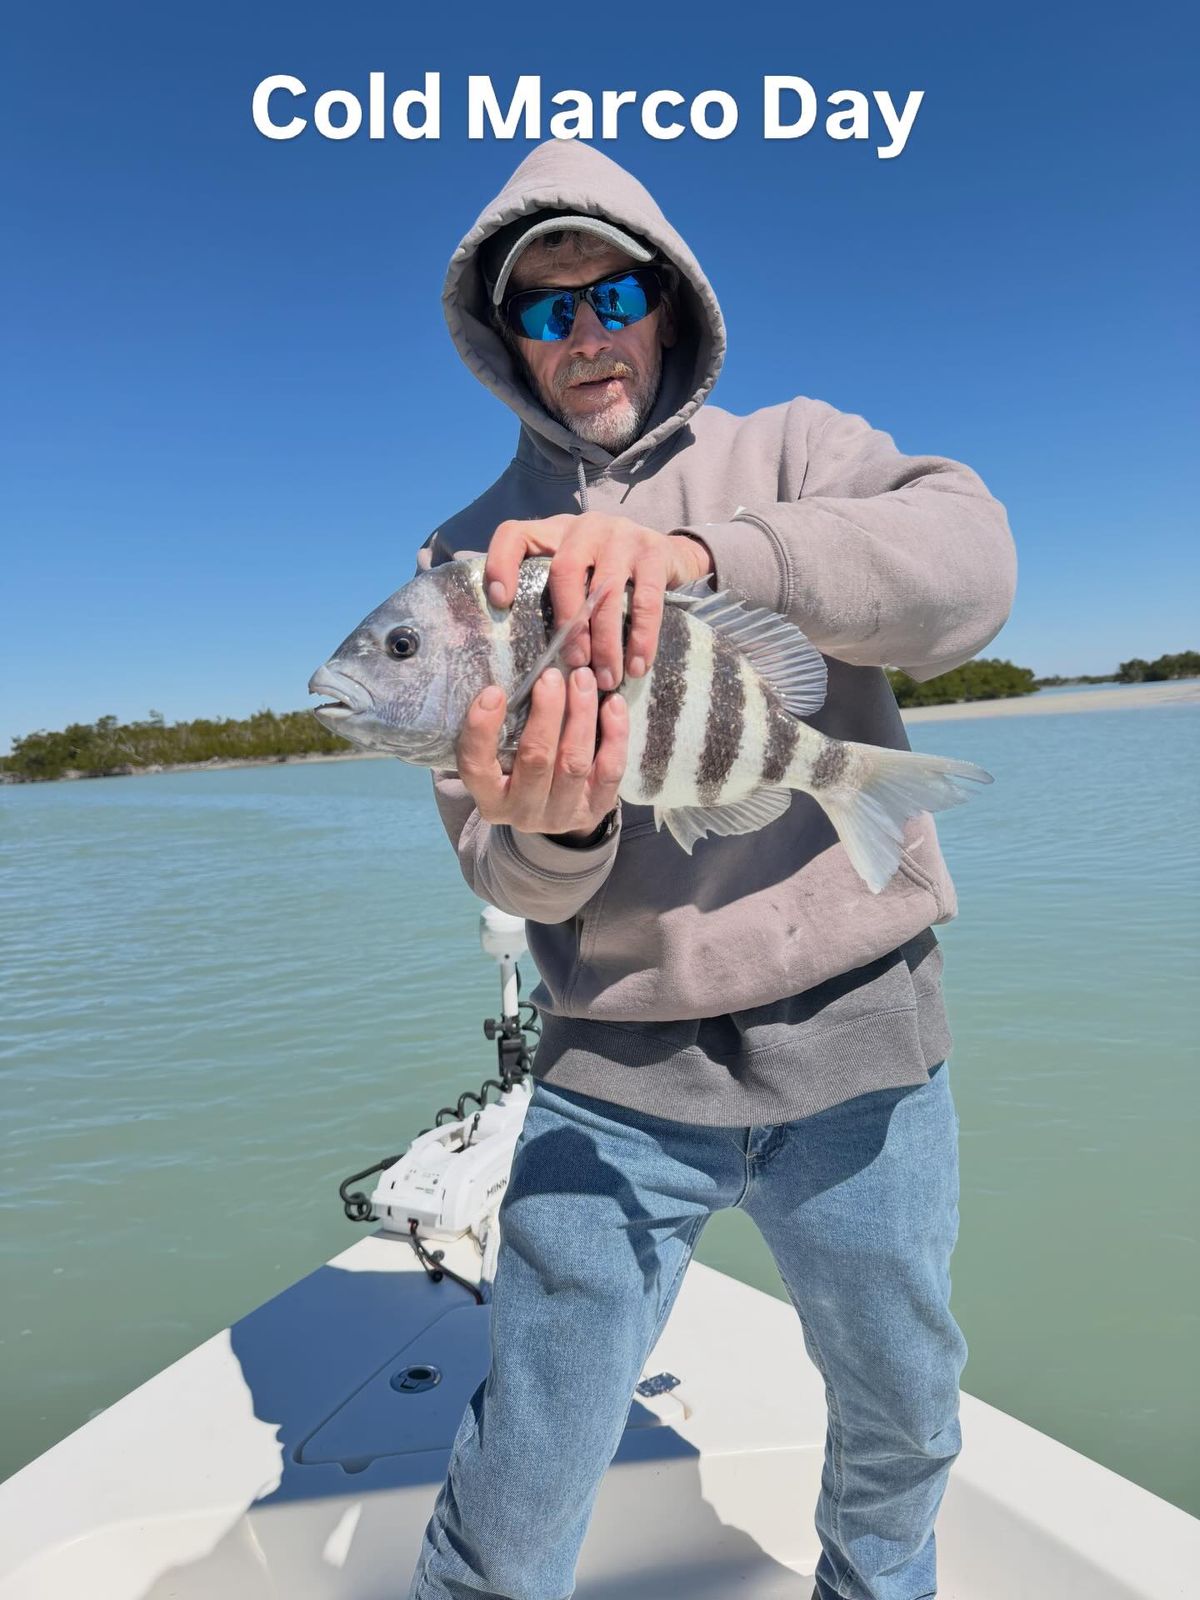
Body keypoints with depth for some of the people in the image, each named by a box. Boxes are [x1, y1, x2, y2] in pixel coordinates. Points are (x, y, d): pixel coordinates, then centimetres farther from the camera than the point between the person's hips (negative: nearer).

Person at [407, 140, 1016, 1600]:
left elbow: (968, 561, -18)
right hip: (616, 1073, 0)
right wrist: (549, 832, -26)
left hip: (855, 1038, 1)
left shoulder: (792, 451, 4)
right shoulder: (472, 553, 4)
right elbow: (499, 866, -2)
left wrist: (698, 551, -33)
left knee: (902, 1421, 23)